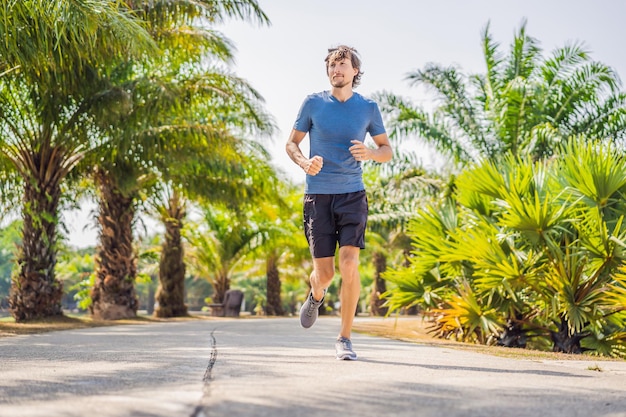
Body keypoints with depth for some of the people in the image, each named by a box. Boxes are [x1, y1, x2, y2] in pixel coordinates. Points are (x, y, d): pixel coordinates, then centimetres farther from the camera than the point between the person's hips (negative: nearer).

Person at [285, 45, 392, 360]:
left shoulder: (368, 108, 5)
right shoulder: (313, 104, 2)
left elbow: (387, 151, 13)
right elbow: (291, 143, 9)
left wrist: (368, 153, -11)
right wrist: (304, 163, -13)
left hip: (352, 195, 0)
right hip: (317, 195, 0)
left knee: (349, 264, -16)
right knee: (325, 274, -1)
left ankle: (344, 339, -3)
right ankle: (316, 295, 39)